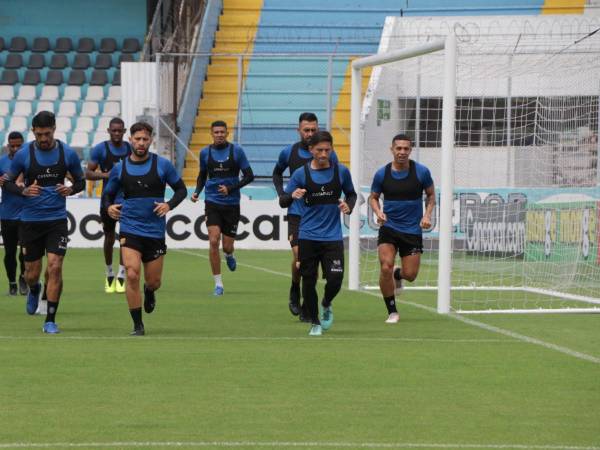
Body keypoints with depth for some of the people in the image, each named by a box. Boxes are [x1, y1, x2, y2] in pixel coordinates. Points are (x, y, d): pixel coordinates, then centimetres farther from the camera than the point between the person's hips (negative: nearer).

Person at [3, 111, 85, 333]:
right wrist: (24, 191, -15)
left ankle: (50, 320, -3)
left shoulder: (68, 153, -2)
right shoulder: (23, 154, -4)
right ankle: (34, 290, 45)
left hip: (57, 219, 0)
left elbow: (81, 181, 10)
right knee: (32, 273, 6)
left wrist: (71, 189, -12)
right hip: (30, 221, 0)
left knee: (55, 267, -13)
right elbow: (8, 182, 5)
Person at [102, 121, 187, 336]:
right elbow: (108, 194, 14)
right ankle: (138, 326, -7)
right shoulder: (119, 168, 3)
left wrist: (169, 205, -12)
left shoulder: (162, 165, -1)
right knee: (132, 275, -17)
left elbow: (181, 189, 6)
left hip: (155, 231, 1)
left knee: (153, 281, 8)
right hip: (129, 230, 0)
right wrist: (109, 207, -9)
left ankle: (149, 292, 48)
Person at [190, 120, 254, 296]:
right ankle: (218, 283, -5)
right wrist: (197, 192, 1)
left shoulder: (236, 151, -3)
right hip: (212, 203, 1)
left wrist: (231, 188, -14)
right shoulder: (205, 153, 4)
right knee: (213, 241, -15)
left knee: (227, 247, 2)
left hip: (231, 204, -1)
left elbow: (249, 176, -1)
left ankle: (229, 256, 42)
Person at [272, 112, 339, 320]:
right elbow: (277, 173, 22)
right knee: (299, 258, -14)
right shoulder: (289, 153, 2)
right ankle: (295, 292, 15)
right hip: (296, 214, 0)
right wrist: (282, 195, 9)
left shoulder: (328, 155, -1)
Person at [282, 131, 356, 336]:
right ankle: (315, 323, 18)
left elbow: (351, 194, 18)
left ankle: (326, 305, 24)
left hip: (333, 237, 0)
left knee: (335, 280, -10)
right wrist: (293, 195, -23)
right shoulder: (301, 174, -1)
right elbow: (283, 202, 0)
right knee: (308, 281, 0)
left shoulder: (341, 172, 2)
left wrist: (348, 206, -4)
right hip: (308, 237, 0)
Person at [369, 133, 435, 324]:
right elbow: (373, 197, 10)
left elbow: (431, 194, 8)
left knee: (410, 274, 1)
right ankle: (392, 312, -2)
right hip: (388, 227, 0)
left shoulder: (421, 172, -6)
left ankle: (397, 274, 42)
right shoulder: (382, 174, -4)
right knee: (386, 268, -18)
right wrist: (378, 212, -11)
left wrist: (427, 215, -8)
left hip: (413, 230, 0)